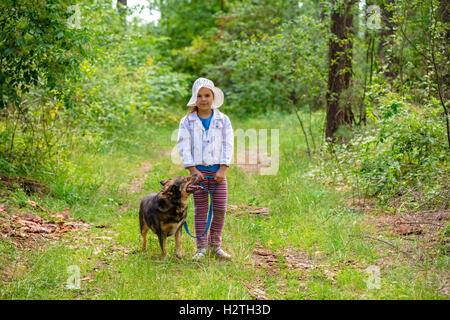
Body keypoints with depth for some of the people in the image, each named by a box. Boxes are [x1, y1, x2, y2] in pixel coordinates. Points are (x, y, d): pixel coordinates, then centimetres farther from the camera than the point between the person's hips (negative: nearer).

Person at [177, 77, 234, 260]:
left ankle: (215, 244, 14)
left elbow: (228, 145, 1)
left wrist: (222, 170, -8)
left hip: (218, 170, 1)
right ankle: (201, 248, 9)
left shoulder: (223, 120, 4)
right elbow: (184, 147, -2)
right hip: (198, 170, -1)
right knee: (200, 210, 2)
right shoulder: (187, 122, 2)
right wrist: (193, 170, -11)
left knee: (220, 208, -2)